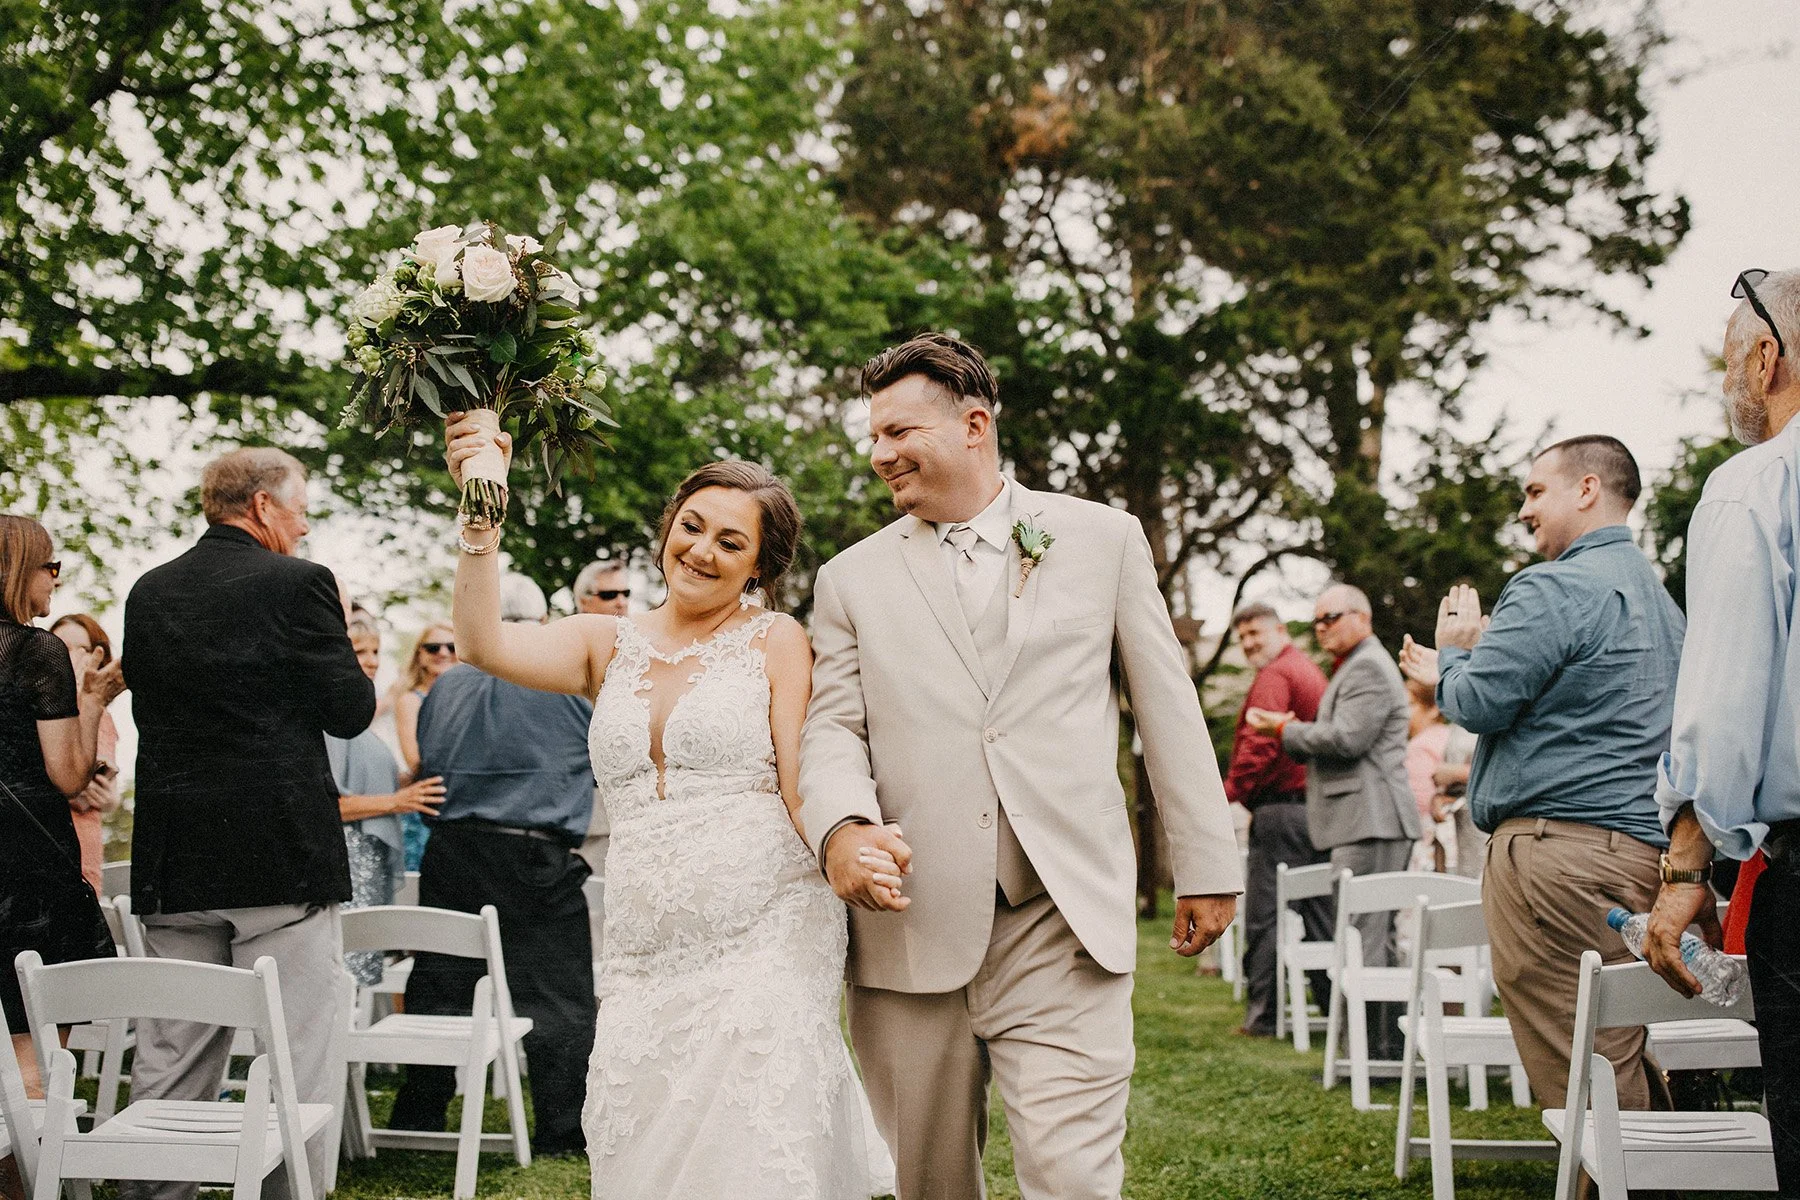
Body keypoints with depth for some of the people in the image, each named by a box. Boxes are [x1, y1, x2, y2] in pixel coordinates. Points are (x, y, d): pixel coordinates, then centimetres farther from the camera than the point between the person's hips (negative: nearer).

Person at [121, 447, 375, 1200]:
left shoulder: (149, 593, 9)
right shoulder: (299, 585, -9)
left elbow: (150, 709, 16)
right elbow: (351, 712, -7)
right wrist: (338, 631, 8)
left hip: (174, 858, 6)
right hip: (283, 855, -6)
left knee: (171, 1061, 12)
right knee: (301, 1057, 0)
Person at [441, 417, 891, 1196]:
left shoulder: (775, 643, 3)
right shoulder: (610, 646, 11)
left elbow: (804, 790, -4)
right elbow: (483, 643, -5)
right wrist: (481, 512, -15)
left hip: (765, 944, -3)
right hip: (644, 958, 4)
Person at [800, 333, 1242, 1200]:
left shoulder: (1104, 538, 9)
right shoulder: (852, 578, 11)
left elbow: (1168, 707, 10)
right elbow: (834, 726, 5)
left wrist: (1206, 867, 9)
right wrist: (842, 827, -17)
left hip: (1062, 931, -2)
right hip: (911, 929, 2)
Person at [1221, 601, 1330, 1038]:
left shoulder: (1274, 675, -7)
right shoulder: (1312, 671, 21)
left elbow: (1259, 744, -18)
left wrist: (1229, 792, -15)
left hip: (1280, 809, -9)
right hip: (1318, 805, 9)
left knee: (1264, 914, -4)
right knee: (1319, 914, 11)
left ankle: (1262, 1014, -3)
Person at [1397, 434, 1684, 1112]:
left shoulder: (1556, 589, -11)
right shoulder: (1657, 597, 22)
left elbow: (1479, 703, -12)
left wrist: (1454, 654, 9)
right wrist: (1457, 669, 30)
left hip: (1562, 845, -10)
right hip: (1644, 846, 10)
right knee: (1626, 1060, 12)